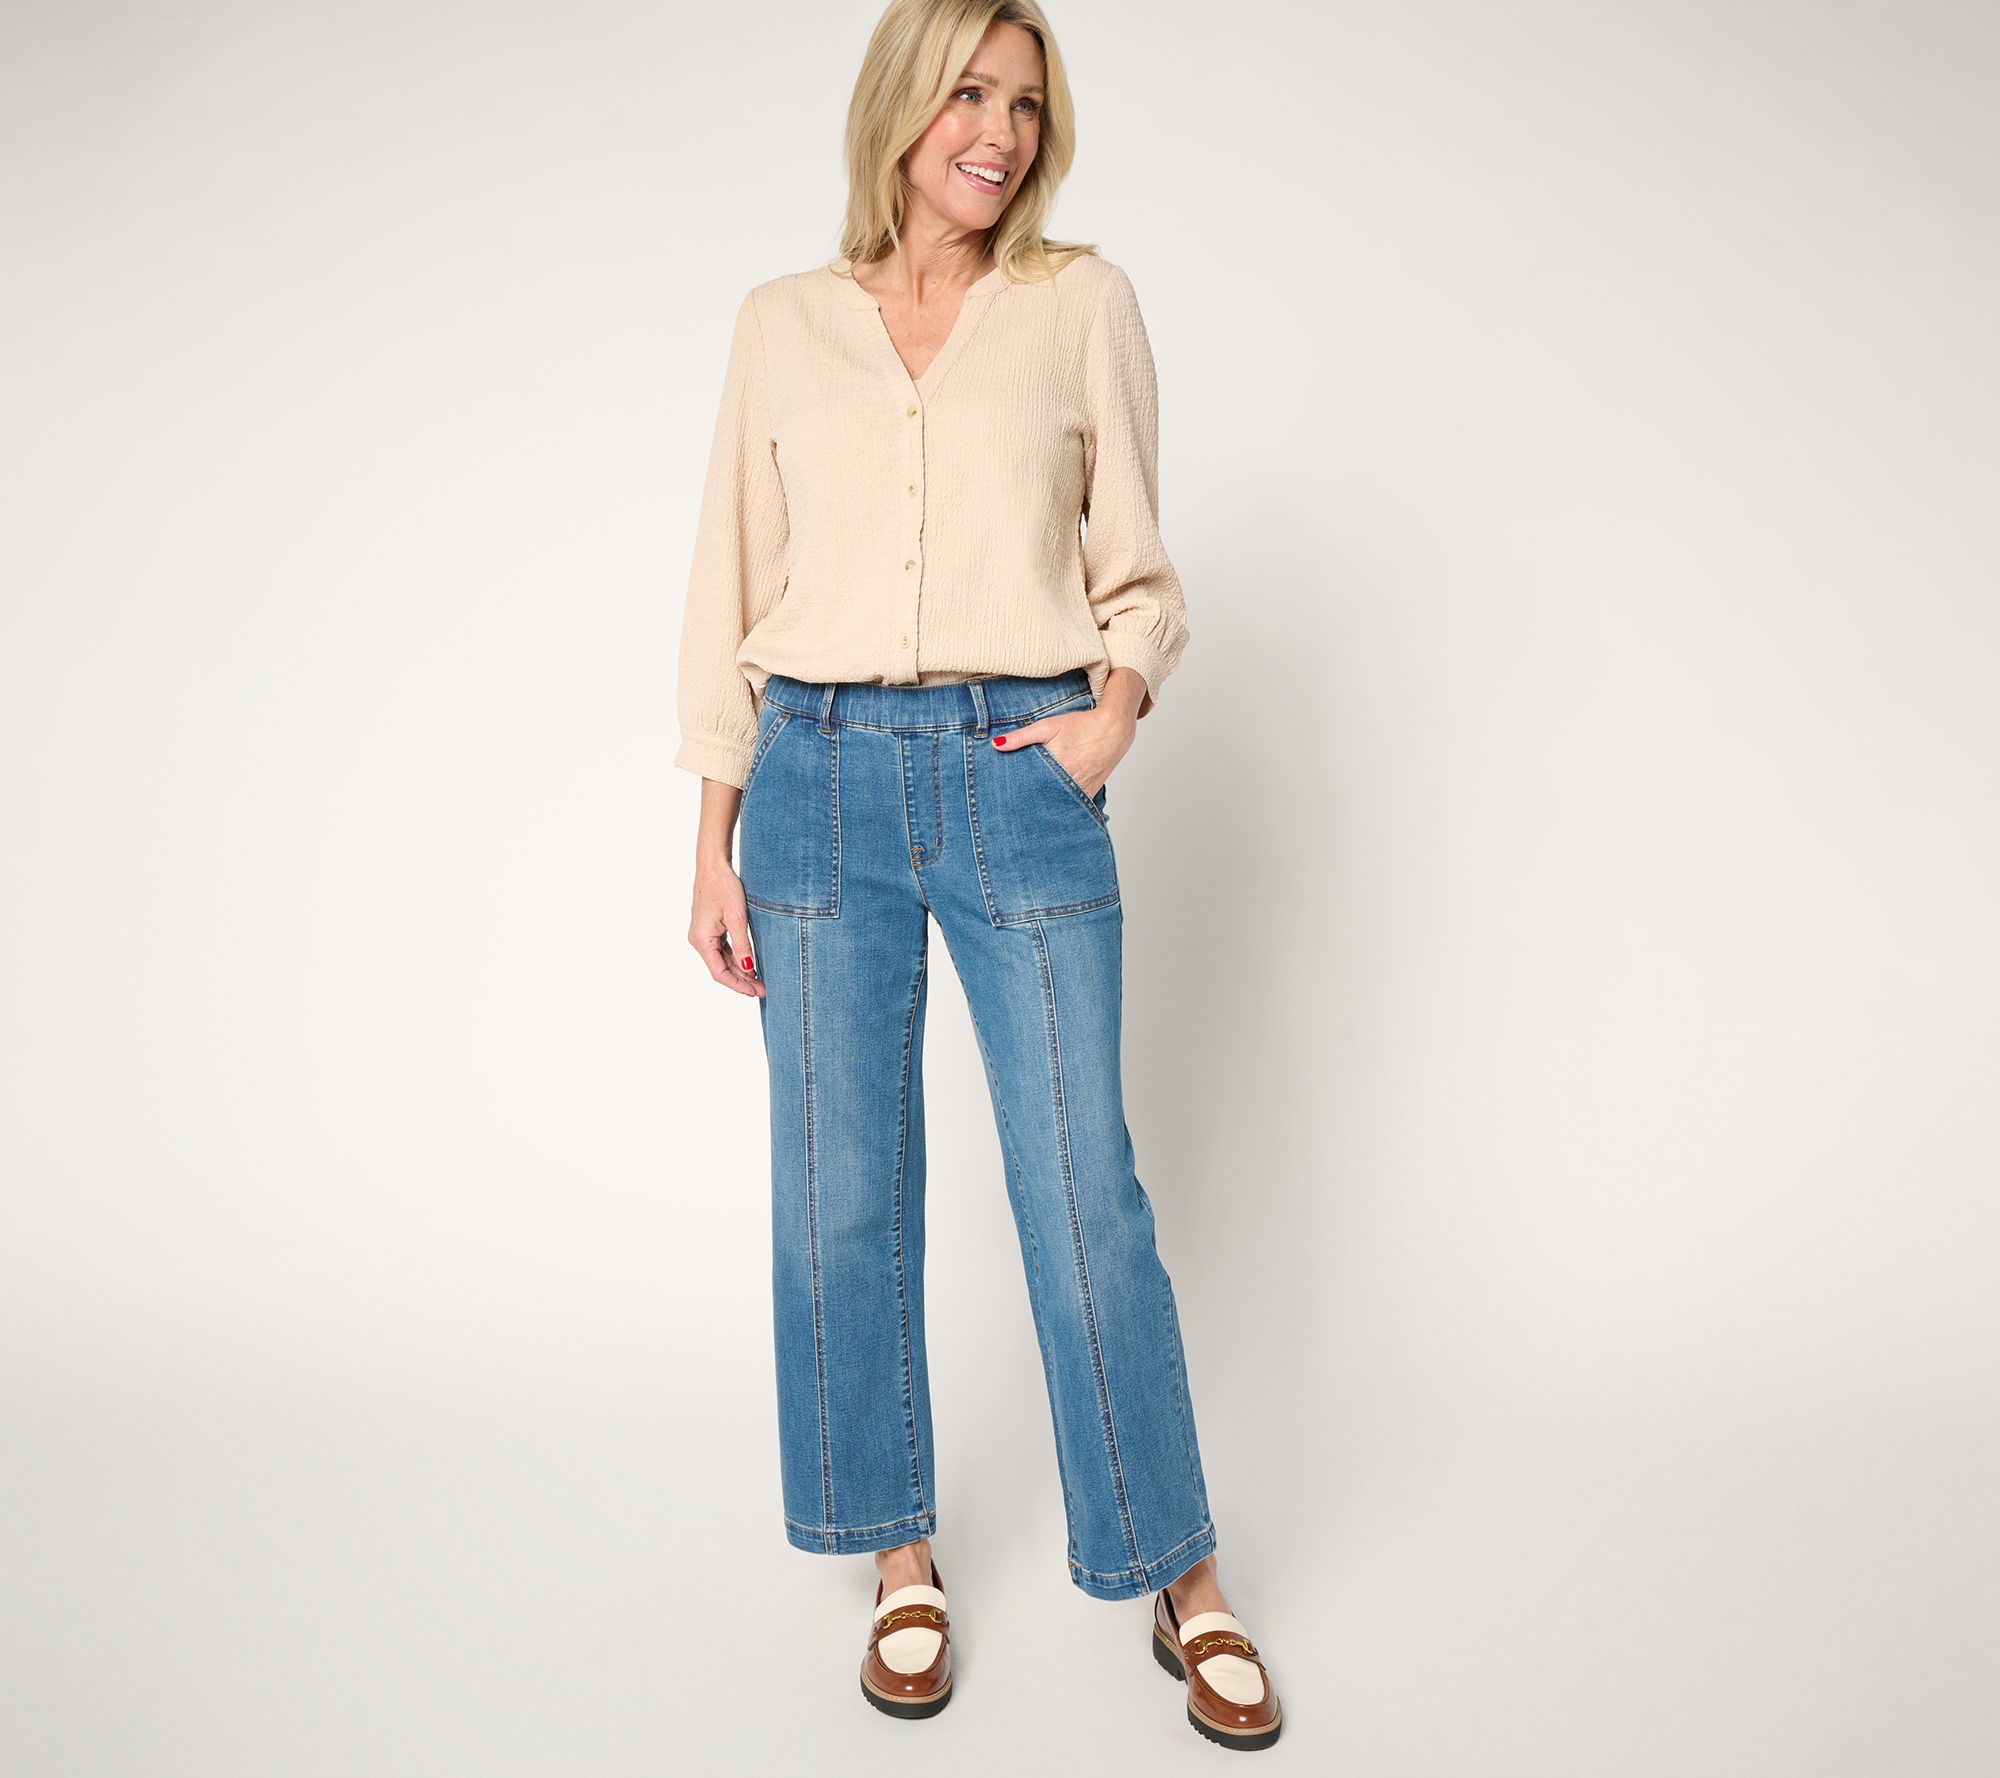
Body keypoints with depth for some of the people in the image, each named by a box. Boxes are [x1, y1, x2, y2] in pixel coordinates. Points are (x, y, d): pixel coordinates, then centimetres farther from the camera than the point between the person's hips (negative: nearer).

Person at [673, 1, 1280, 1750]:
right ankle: (903, 1556, 26)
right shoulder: (784, 323, 10)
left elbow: (1135, 558, 13)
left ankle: (1183, 1577, 18)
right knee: (843, 1192, 6)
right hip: (821, 772, 2)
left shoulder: (1084, 302, 8)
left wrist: (1115, 713, -6)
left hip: (1020, 773, -1)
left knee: (1084, 1189, 0)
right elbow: (734, 590, 9)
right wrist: (717, 841, 4)